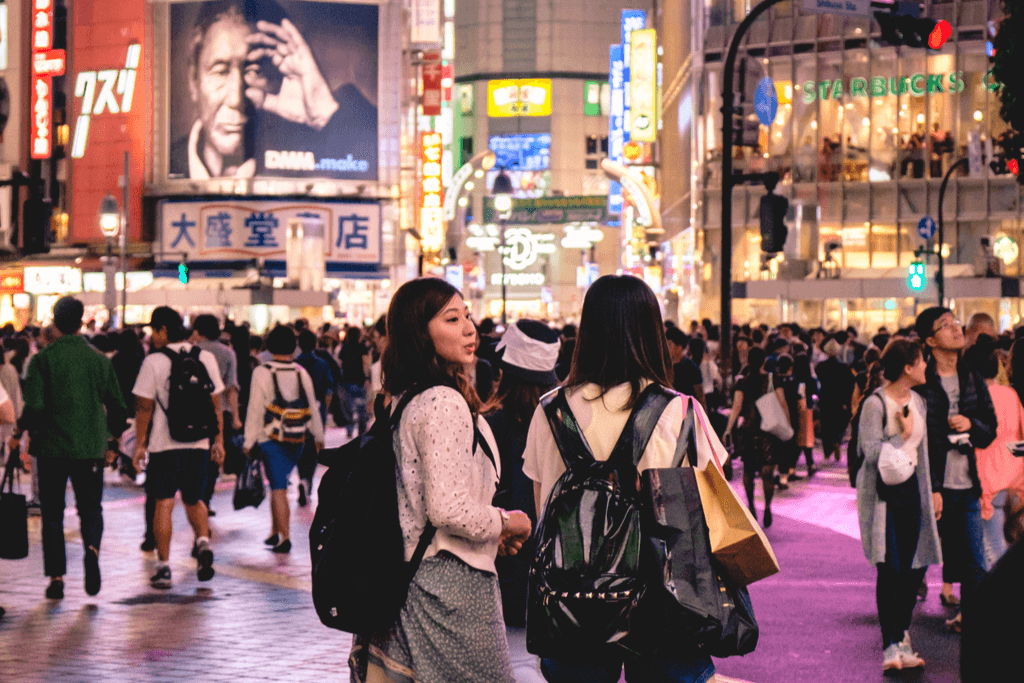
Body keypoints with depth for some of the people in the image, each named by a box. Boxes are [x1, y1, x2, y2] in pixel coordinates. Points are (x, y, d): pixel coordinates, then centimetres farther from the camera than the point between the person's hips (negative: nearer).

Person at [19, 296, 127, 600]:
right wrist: (113, 440, 19)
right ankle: (92, 547, -20)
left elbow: (34, 406, -12)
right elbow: (118, 406, 6)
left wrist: (29, 433, 6)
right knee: (90, 507, 11)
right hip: (91, 448, 2)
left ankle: (56, 577, 6)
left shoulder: (42, 360, -5)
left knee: (52, 513, 9)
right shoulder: (100, 360, 3)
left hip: (51, 448, -1)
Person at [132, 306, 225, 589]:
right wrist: (218, 440, 14)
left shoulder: (153, 362, -7)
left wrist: (140, 444, 2)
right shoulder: (206, 358, 4)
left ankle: (163, 566, 2)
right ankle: (203, 542, -6)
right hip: (199, 444, 3)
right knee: (194, 500, 18)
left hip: (164, 444, -3)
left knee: (164, 504, 3)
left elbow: (144, 408, -6)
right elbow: (216, 404, 7)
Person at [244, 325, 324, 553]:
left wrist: (249, 441, -2)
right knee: (278, 484, 18)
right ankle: (275, 532, 22)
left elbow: (255, 410, -9)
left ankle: (285, 537, -8)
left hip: (270, 438, -4)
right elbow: (312, 407, 10)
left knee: (278, 488, -2)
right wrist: (318, 436, 22)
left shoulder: (262, 373, -10)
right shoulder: (301, 372, 2)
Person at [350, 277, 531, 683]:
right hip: (449, 583, -10)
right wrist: (507, 524, -6)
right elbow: (450, 510, -24)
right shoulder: (445, 403, -17)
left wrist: (490, 532, 14)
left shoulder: (403, 401, 12)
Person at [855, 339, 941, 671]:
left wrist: (931, 493, 18)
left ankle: (901, 633, 26)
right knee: (890, 569, -9)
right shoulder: (875, 404, -14)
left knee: (915, 566, 8)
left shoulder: (917, 402, 10)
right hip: (883, 492, -7)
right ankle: (891, 647, -5)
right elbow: (871, 452, -20)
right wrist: (902, 435, -19)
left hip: (911, 488, 7)